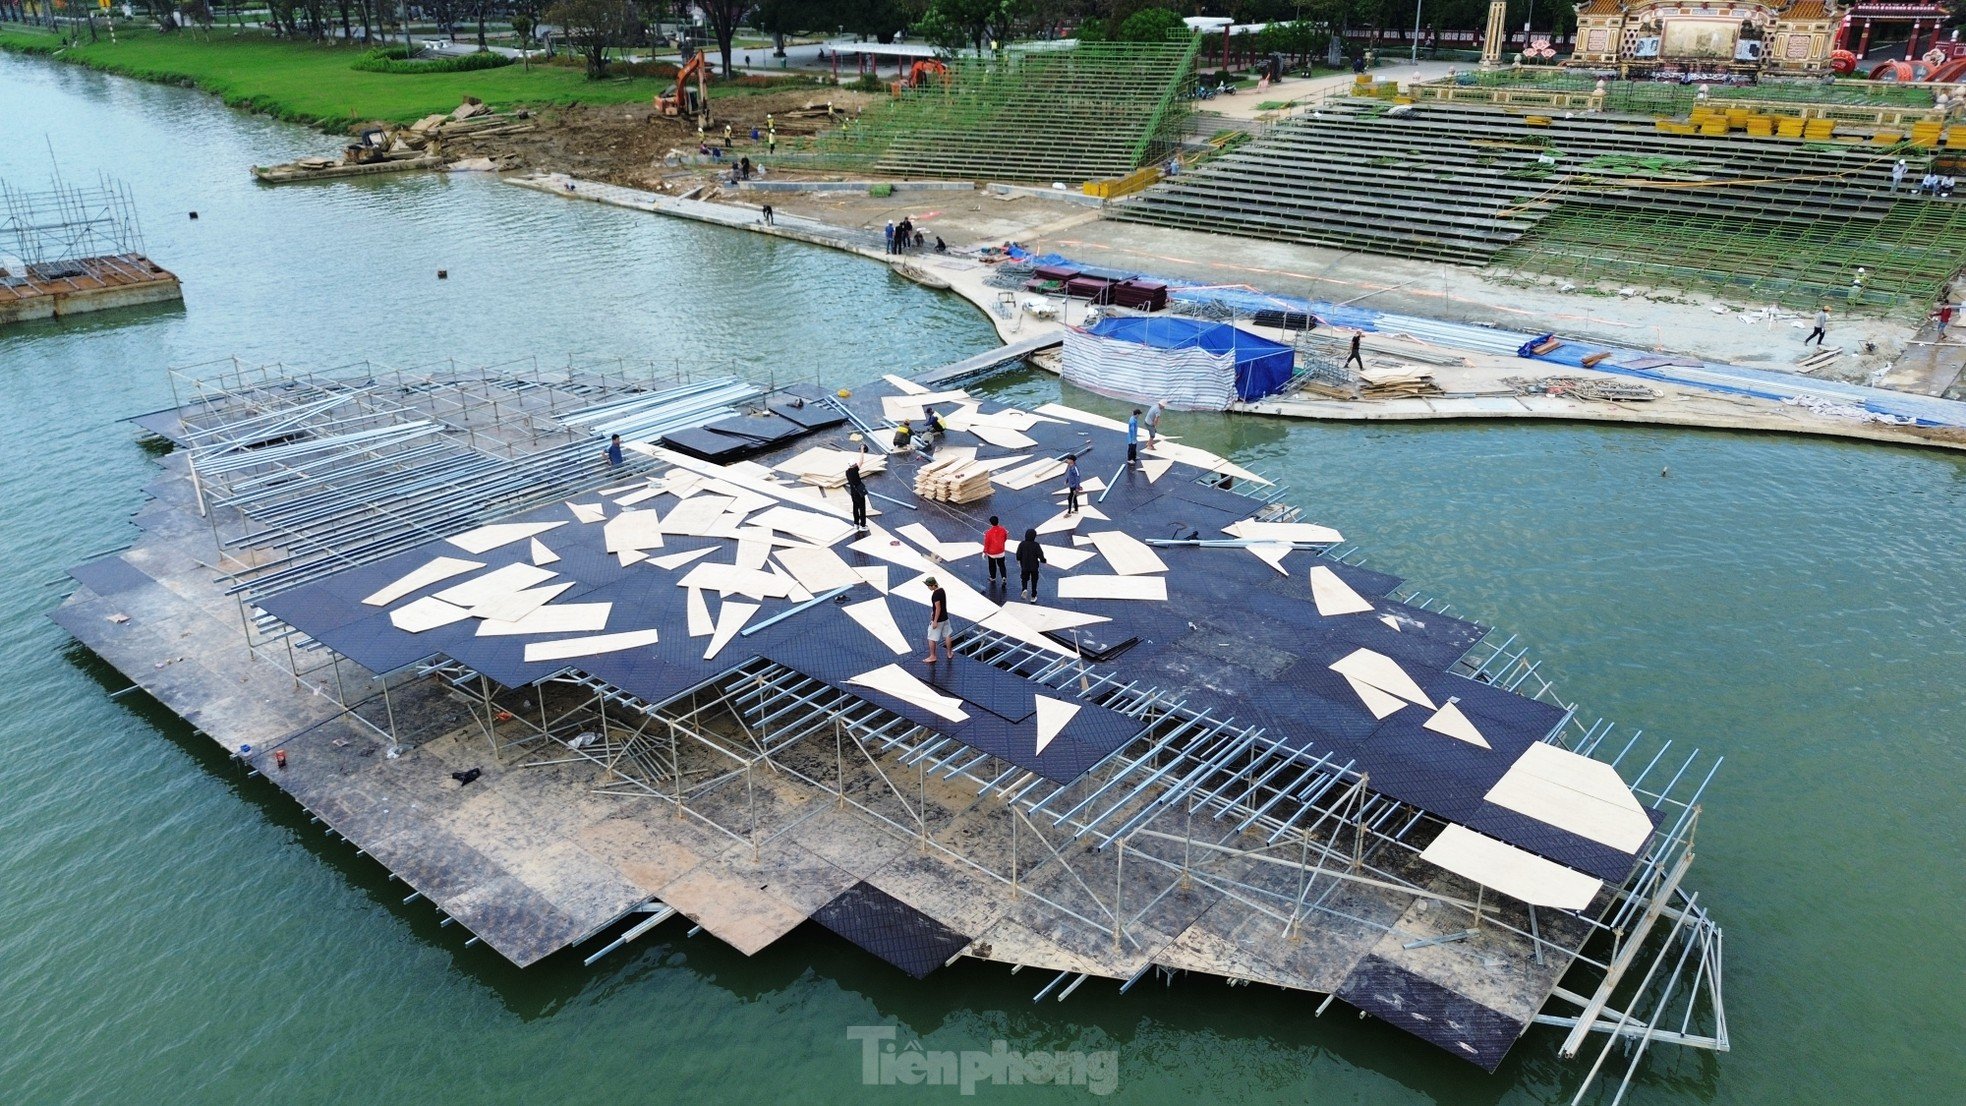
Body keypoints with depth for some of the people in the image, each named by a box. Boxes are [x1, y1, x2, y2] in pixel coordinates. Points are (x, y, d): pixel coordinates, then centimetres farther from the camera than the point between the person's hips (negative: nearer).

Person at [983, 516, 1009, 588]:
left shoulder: (989, 532, -23)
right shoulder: (1002, 530, -13)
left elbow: (986, 543, -15)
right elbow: (1005, 538, 4)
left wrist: (985, 552, -3)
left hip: (991, 553, -2)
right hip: (1001, 552, 2)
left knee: (992, 566, 17)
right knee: (1002, 565, 14)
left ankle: (993, 579, 31)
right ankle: (1004, 578, 0)